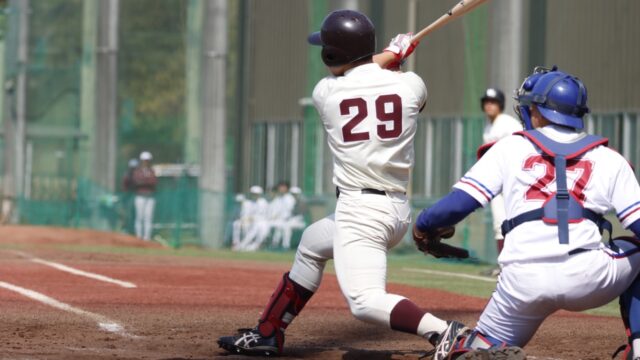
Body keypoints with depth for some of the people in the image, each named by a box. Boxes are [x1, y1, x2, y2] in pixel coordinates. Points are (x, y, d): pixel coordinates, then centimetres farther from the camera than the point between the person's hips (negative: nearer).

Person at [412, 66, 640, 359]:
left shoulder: (510, 148, 13)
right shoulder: (609, 159, 13)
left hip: (524, 283, 0)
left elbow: (459, 202, 4)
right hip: (588, 278, 0)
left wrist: (423, 227, 21)